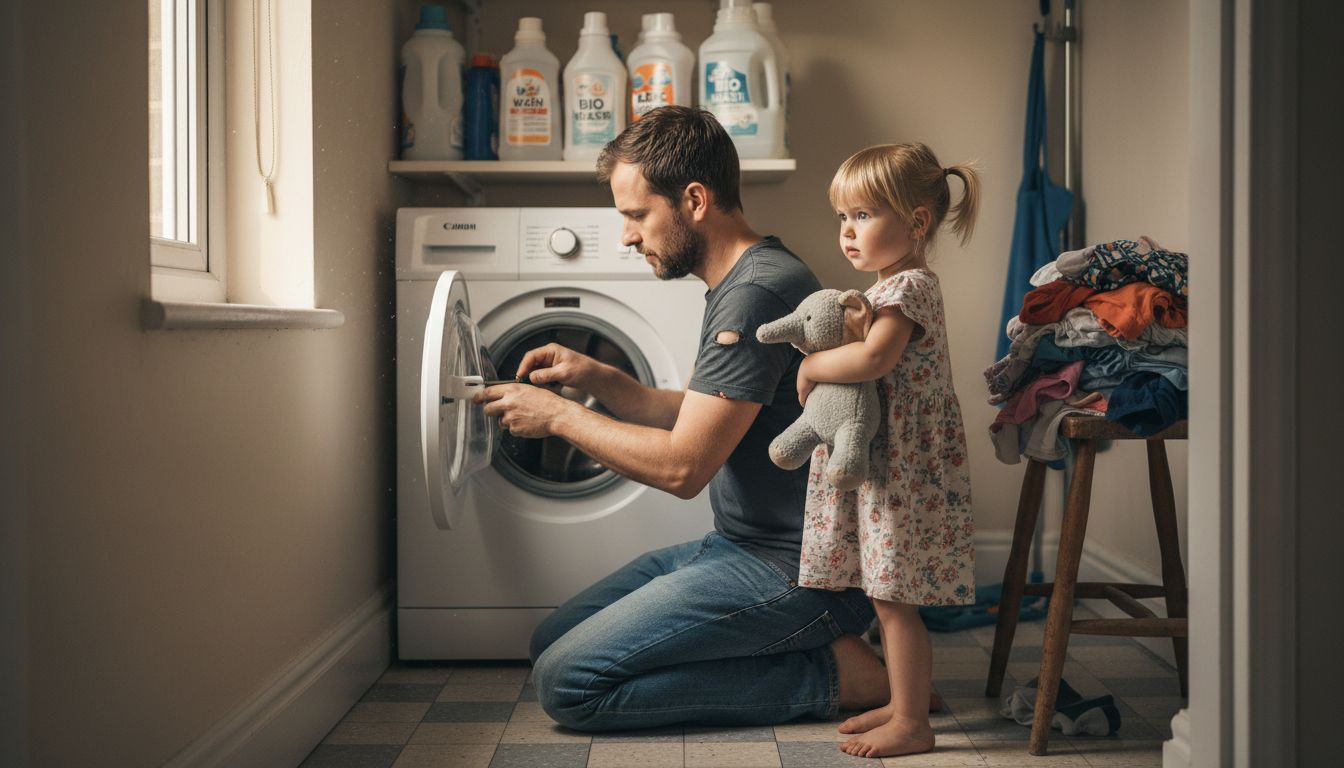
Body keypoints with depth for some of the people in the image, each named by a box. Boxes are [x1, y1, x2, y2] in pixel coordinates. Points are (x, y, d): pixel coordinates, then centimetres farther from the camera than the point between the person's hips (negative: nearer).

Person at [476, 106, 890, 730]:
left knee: (567, 682, -13)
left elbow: (682, 466, -23)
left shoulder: (758, 293, -22)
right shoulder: (737, 283, 12)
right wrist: (596, 378, 7)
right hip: (740, 544, 11)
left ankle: (823, 674, -6)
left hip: (797, 575, -11)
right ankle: (811, 649, 8)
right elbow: (699, 418, 21)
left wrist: (557, 415, -10)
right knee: (551, 641, 12)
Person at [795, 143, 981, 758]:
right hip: (874, 467, 10)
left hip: (902, 470, -10)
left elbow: (872, 358, -32)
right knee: (887, 598, 16)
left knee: (894, 600, -2)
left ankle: (912, 725, 8)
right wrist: (821, 362, 5)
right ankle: (902, 703, 28)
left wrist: (811, 366, -17)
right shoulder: (891, 286, 15)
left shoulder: (909, 287, -17)